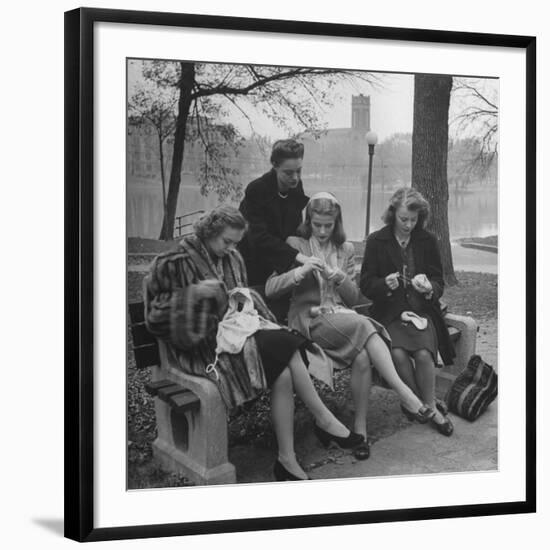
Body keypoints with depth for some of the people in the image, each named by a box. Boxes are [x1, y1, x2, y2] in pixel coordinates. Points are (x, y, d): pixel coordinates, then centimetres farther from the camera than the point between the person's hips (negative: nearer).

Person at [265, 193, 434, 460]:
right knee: (363, 325, -34)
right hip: (309, 318, -4)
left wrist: (340, 278, -5)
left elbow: (353, 298, 16)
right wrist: (301, 270, -19)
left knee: (362, 356, -31)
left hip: (341, 317, 4)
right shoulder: (295, 245, 4)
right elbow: (269, 288, -4)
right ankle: (404, 393, -35)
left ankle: (360, 428, -24)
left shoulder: (345, 249, 16)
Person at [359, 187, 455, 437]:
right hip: (389, 314, -1)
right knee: (398, 354, -30)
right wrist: (386, 284, -18)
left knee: (423, 354, -28)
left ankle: (429, 406, -6)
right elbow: (366, 284, 3)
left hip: (422, 310, 1)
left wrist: (429, 288, -14)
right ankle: (428, 407, -10)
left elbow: (439, 283, 11)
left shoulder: (427, 241, 8)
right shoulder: (376, 241, 3)